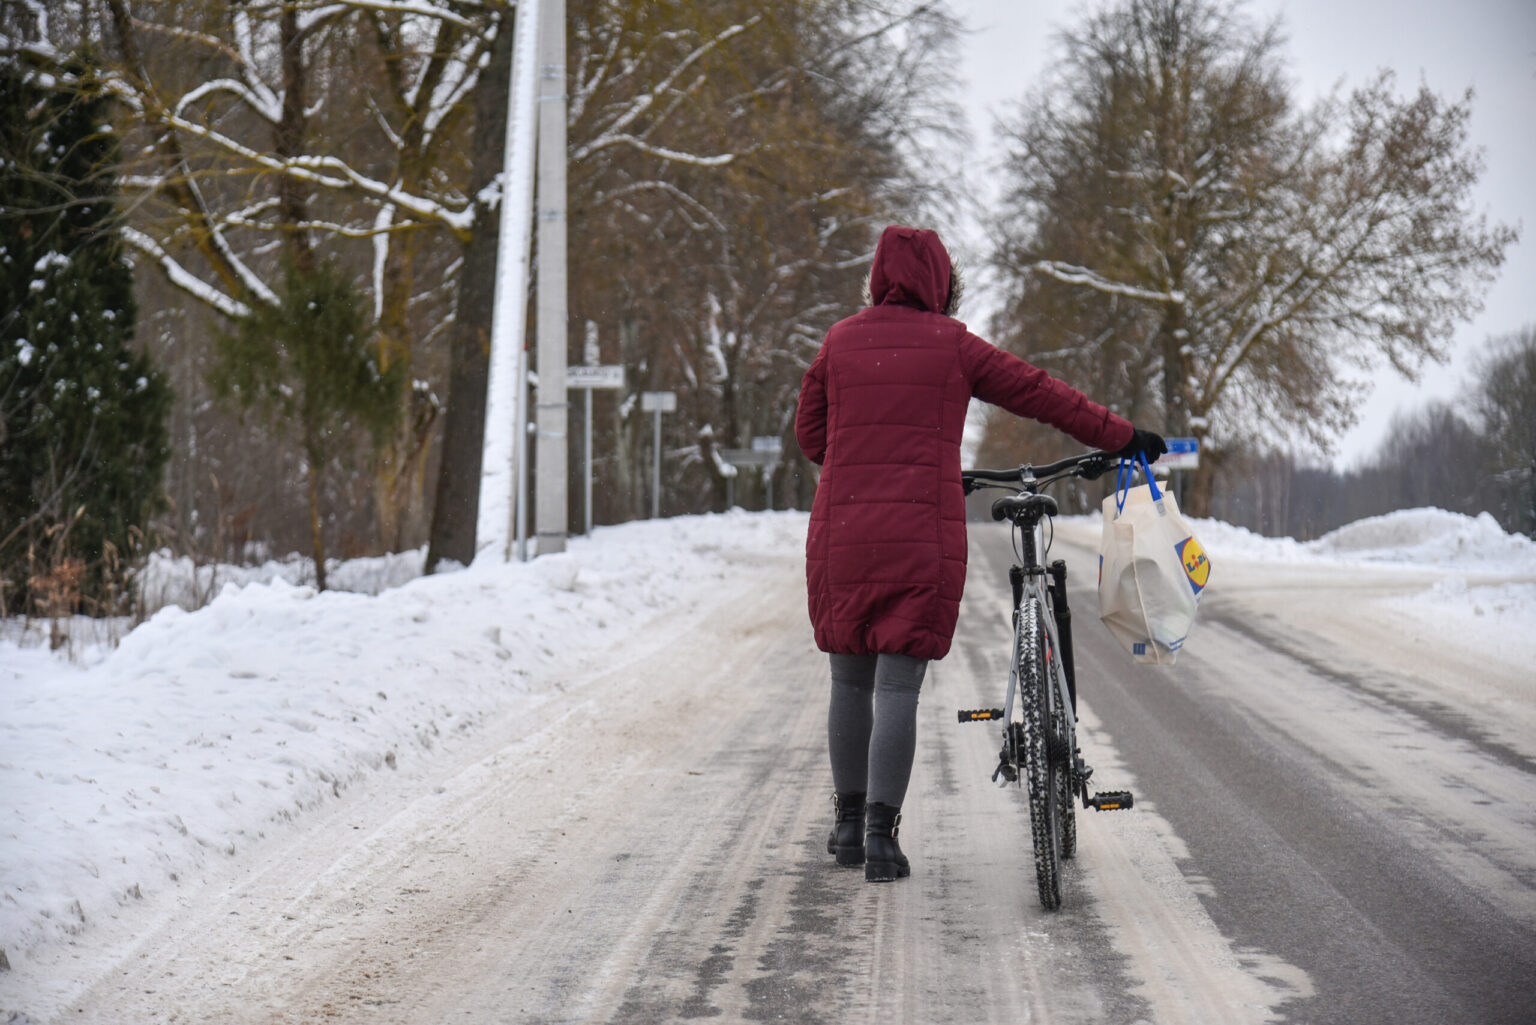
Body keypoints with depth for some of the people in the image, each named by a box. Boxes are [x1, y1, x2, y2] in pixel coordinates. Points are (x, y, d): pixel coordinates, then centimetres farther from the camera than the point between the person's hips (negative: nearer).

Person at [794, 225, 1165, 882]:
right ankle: (881, 836, -5)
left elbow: (810, 435, 15)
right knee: (898, 686, -1)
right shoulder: (953, 346, 2)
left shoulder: (840, 341, 9)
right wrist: (1123, 439, 15)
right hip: (924, 534, -3)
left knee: (849, 680, 15)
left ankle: (849, 823, 24)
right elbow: (1039, 394, 6)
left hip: (842, 530, 3)